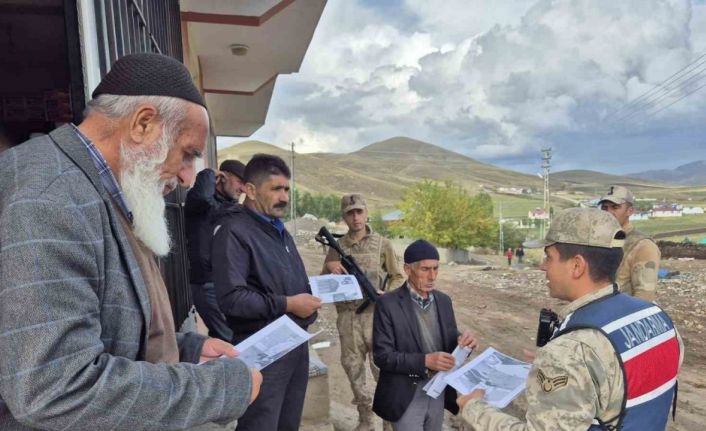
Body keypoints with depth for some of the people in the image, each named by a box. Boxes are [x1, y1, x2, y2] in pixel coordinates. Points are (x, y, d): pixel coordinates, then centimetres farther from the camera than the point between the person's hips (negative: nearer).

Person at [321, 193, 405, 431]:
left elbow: (399, 277, 4)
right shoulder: (337, 247, 6)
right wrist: (330, 268, -10)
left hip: (375, 315, -2)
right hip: (348, 317, 3)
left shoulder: (382, 244, 1)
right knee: (353, 368, 10)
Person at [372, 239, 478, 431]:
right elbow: (382, 356, -16)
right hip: (406, 396, -5)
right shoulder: (388, 304, -15)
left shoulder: (443, 300, 3)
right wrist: (425, 360, -27)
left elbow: (449, 341, 9)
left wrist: (462, 340, -14)